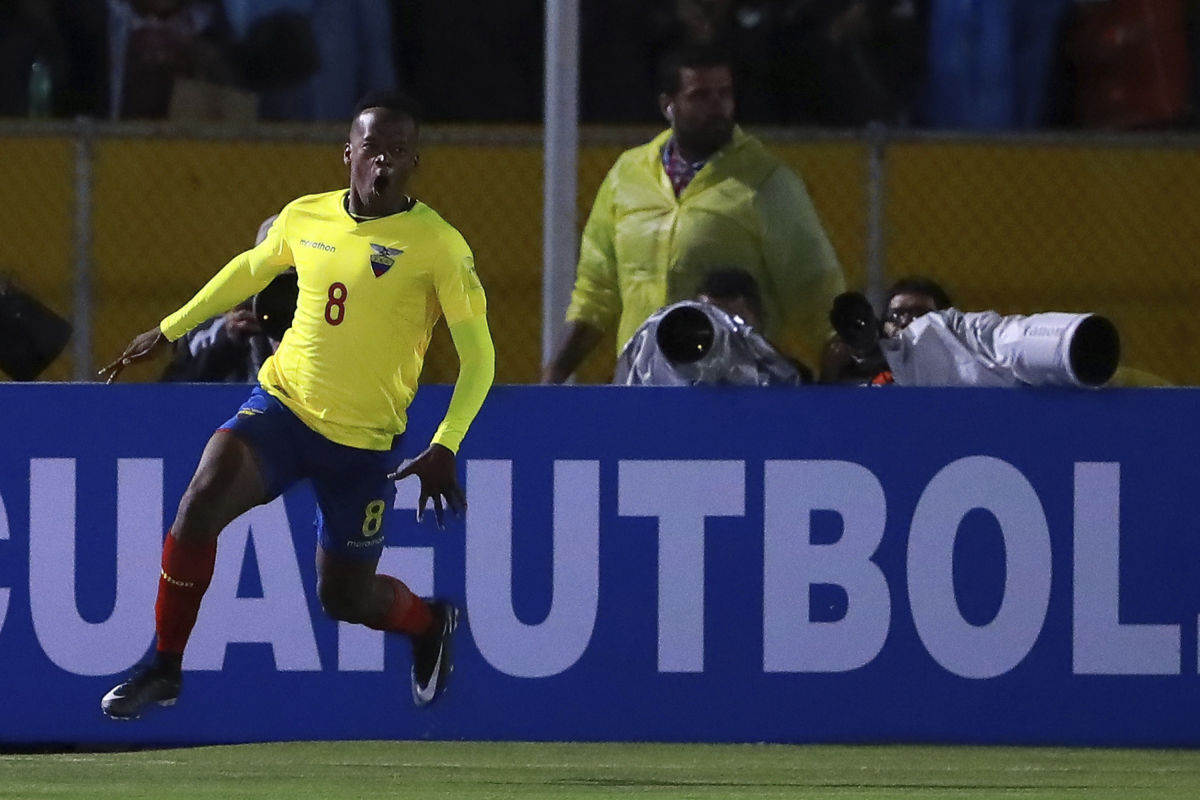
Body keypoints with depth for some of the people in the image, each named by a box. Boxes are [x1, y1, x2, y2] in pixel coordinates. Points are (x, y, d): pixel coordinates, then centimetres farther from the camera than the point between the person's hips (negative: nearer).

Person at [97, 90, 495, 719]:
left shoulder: (437, 244, -13)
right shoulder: (304, 218, 0)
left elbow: (478, 356, -11)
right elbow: (249, 270, 22)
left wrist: (445, 447, -23)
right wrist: (169, 330, 27)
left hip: (365, 442, -3)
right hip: (282, 406, 3)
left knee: (345, 597, 5)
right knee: (202, 501, -23)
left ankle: (430, 621, 41)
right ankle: (164, 667, -10)